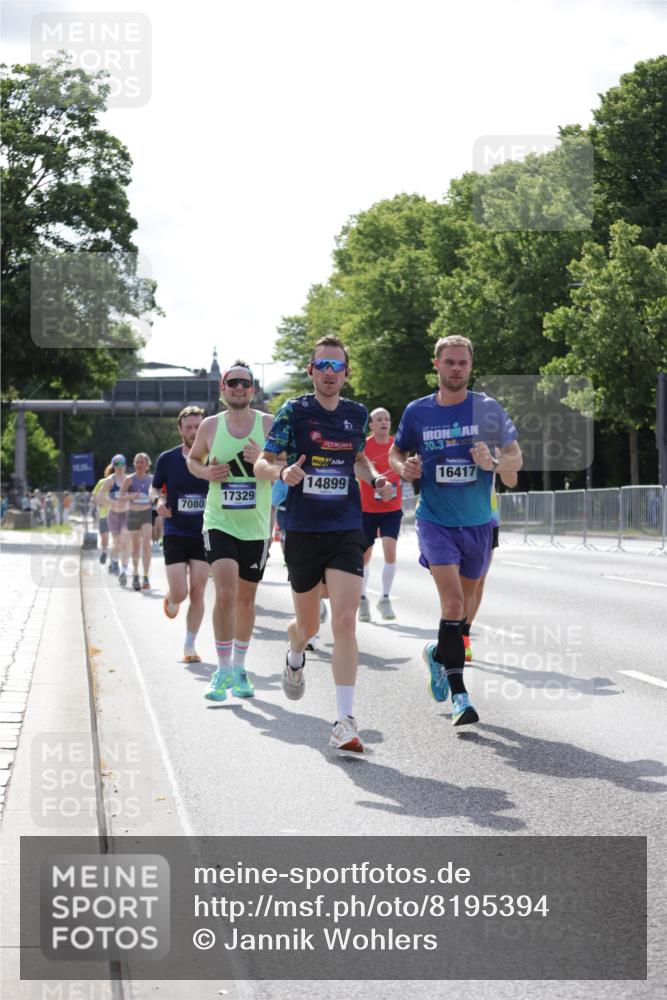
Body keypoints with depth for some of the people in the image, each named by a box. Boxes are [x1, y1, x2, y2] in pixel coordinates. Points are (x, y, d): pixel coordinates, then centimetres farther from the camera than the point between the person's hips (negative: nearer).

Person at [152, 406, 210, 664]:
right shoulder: (167, 459, -2)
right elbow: (155, 488, 11)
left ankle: (190, 645, 11)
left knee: (197, 592, -2)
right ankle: (171, 600, 31)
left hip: (204, 535, 1)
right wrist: (160, 501, -11)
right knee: (180, 594, -8)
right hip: (175, 534, -1)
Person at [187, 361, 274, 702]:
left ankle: (239, 668, 28)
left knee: (246, 598, 12)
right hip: (219, 523, -1)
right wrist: (206, 472, -4)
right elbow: (192, 459, 18)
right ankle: (223, 671, -7)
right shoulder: (210, 425, 2)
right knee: (225, 594, -17)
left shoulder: (268, 424, -2)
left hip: (256, 527, 1)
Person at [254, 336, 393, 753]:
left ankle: (345, 719, -10)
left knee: (345, 622, -13)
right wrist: (282, 472, -25)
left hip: (347, 530, 1)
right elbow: (262, 464, -3)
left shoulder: (357, 414, 7)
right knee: (308, 625, 11)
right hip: (303, 531, -1)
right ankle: (296, 655, 50)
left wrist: (375, 479, 4)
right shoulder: (294, 412, -3)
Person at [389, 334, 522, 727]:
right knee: (453, 602, -17)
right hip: (436, 520, -2)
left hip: (478, 522, 2)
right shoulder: (417, 412, 0)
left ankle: (440, 653, 44)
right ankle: (460, 694, -14)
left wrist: (494, 463, -23)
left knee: (464, 605, 14)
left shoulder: (488, 408, -2)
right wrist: (404, 468, -9)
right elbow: (395, 453, 14)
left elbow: (516, 458, -1)